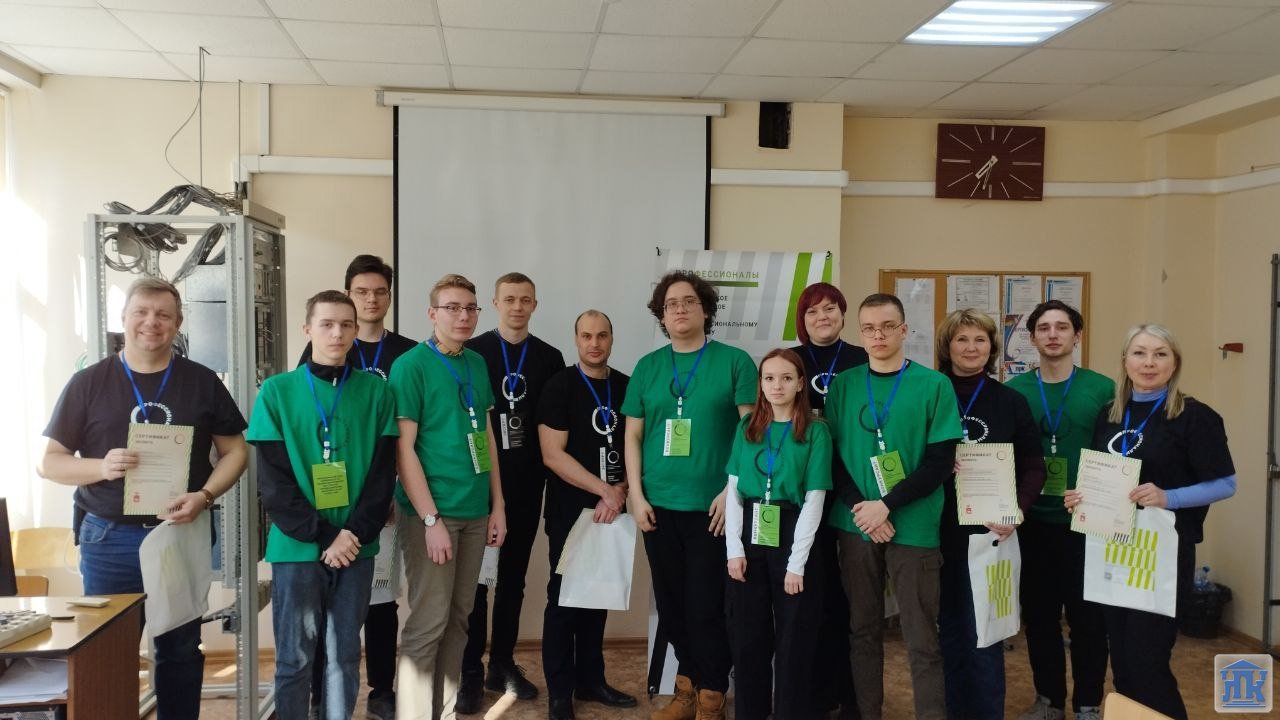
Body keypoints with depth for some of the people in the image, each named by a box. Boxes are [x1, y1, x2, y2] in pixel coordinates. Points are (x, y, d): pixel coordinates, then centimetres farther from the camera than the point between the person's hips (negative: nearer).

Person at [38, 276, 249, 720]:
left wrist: (204, 496, -11)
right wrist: (102, 467, -18)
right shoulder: (88, 383, 1)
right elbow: (49, 462, 2)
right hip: (109, 539, -1)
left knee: (181, 650, 11)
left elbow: (235, 451, 6)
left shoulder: (201, 382, 3)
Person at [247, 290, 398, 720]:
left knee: (344, 655, 11)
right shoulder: (277, 391, -1)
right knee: (294, 659, 6)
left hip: (356, 547, 2)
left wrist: (354, 533, -11)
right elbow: (273, 482, -4)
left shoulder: (376, 392, 3)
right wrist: (323, 536, -12)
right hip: (297, 548, -1)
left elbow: (383, 473, 1)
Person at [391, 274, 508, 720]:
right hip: (431, 512, -6)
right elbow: (403, 449, -13)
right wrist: (431, 519, -17)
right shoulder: (410, 365, -10)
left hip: (475, 511, 6)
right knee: (428, 622, -2)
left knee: (458, 617, 13)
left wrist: (497, 505, 11)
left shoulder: (477, 364, 9)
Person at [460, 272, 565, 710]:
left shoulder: (550, 358, 6)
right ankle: (470, 673, 11)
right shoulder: (471, 352, -2)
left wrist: (546, 471, -1)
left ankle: (502, 664, 23)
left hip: (527, 484, 3)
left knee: (513, 578, 11)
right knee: (474, 579, 2)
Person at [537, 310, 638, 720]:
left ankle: (591, 681, 24)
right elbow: (552, 455, -13)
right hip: (570, 512, -4)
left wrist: (621, 492, -7)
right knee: (564, 598, 1)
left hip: (612, 511, 4)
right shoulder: (560, 387, -7)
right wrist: (605, 489, -15)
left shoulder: (627, 387, 6)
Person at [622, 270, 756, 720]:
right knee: (670, 603, 12)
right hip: (658, 505, 4)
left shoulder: (734, 362, -1)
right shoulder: (648, 367, 9)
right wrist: (636, 495, 1)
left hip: (711, 506, -3)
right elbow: (632, 436, 9)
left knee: (706, 606, 1)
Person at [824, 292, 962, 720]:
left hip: (914, 528, -2)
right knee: (863, 630, 11)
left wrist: (886, 505, -14)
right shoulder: (843, 385, 5)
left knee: (922, 639, 1)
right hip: (855, 526, 2)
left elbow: (940, 463, -5)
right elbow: (831, 455, 4)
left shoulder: (934, 385, -2)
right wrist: (861, 509, -10)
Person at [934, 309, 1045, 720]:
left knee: (983, 632, 2)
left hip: (988, 531, -1)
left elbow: (1033, 467, 3)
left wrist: (1016, 510, -13)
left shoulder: (1011, 402, 3)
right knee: (948, 628, 10)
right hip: (938, 531, 1)